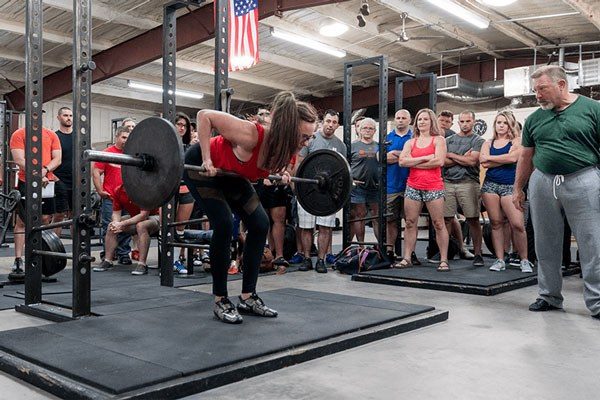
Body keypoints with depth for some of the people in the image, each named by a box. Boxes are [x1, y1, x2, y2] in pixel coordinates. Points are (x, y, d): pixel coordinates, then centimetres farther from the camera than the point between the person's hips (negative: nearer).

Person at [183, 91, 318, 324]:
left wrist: (278, 174, -6)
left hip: (231, 175, 7)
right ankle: (221, 301, -4)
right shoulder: (251, 135, -39)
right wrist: (206, 160, -34)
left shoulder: (284, 148, -18)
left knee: (260, 224, -3)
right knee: (224, 225, -20)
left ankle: (248, 297, 7)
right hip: (200, 167, -7)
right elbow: (204, 116, -33)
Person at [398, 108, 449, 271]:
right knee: (410, 223, 4)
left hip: (433, 187, -4)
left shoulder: (438, 140, 4)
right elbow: (402, 161, -3)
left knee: (438, 224, -2)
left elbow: (439, 161, -12)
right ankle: (407, 258, 10)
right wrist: (425, 158, -11)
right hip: (413, 187, 4)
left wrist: (414, 163, -7)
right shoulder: (411, 142, 14)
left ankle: (444, 260, 3)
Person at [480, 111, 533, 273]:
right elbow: (484, 163, -3)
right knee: (496, 223, 3)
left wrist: (490, 157, -4)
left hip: (510, 186, -3)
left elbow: (513, 157, -15)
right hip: (490, 185, 3)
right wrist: (505, 159, -7)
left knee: (518, 224, -11)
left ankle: (524, 260, 3)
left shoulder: (516, 142, 6)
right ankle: (500, 260, 10)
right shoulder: (488, 143, 13)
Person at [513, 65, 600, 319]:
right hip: (542, 183, 4)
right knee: (546, 245, 9)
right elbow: (526, 157, 16)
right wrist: (518, 189, 15)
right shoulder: (534, 119, 11)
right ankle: (549, 296, 22)